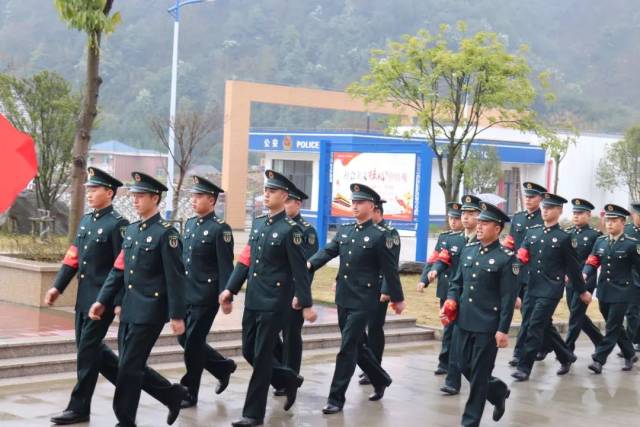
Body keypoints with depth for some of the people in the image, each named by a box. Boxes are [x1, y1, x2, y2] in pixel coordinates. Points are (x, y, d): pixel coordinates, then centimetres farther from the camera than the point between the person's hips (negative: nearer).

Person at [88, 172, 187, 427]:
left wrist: (177, 316, -15)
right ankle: (174, 395, 27)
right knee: (131, 366, 11)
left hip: (150, 311, -8)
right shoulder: (131, 230, 13)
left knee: (129, 367, -6)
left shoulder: (166, 233, -10)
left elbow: (175, 278, -13)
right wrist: (102, 301, 8)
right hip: (129, 310, 8)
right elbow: (118, 270, 15)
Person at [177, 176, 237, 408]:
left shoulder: (220, 228, -11)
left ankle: (189, 393, 11)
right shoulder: (189, 224, 12)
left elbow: (226, 266, -15)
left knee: (193, 342, -2)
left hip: (206, 296, -8)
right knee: (184, 339, 12)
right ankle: (223, 366, 30)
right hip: (186, 293, 8)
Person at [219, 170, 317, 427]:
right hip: (253, 300, 8)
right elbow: (245, 261, 13)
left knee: (261, 357, -3)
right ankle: (289, 380, 34)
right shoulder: (258, 224, 11)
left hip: (274, 304, -8)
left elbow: (300, 270, -12)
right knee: (249, 351, 13)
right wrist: (230, 289, 5)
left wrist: (306, 304, -13)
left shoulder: (290, 229, -11)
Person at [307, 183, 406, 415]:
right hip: (343, 297, 7)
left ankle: (336, 398, -1)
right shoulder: (344, 230, 10)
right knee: (357, 345, 16)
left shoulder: (380, 235, -8)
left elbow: (390, 269, -5)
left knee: (347, 348, -7)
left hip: (363, 300, -7)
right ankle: (381, 380, 37)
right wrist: (309, 264, -18)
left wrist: (397, 298, -1)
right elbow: (327, 251, 0)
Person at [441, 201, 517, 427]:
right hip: (463, 321, 6)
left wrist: (503, 330, -14)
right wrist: (448, 304, -2)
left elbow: (508, 298, -12)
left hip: (487, 326, -6)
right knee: (462, 365, 14)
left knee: (479, 374, 2)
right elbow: (457, 282, 15)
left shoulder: (506, 257, -11)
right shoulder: (468, 250, 7)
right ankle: (498, 391, 37)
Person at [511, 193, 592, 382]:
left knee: (535, 326, -11)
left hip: (551, 290, -6)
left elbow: (573, 266, 2)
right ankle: (566, 357, 32)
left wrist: (582, 291, 8)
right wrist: (518, 258, -14)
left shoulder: (564, 237, -3)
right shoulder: (532, 232, 11)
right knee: (545, 327, 13)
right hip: (532, 287, 6)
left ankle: (524, 367, -7)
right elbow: (522, 256, 10)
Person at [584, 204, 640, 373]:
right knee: (615, 326, 16)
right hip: (604, 291, 6)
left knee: (612, 327, -5)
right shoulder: (600, 241, 6)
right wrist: (584, 275, -15)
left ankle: (599, 360, -4)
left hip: (621, 293, -6)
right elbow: (592, 262, 3)